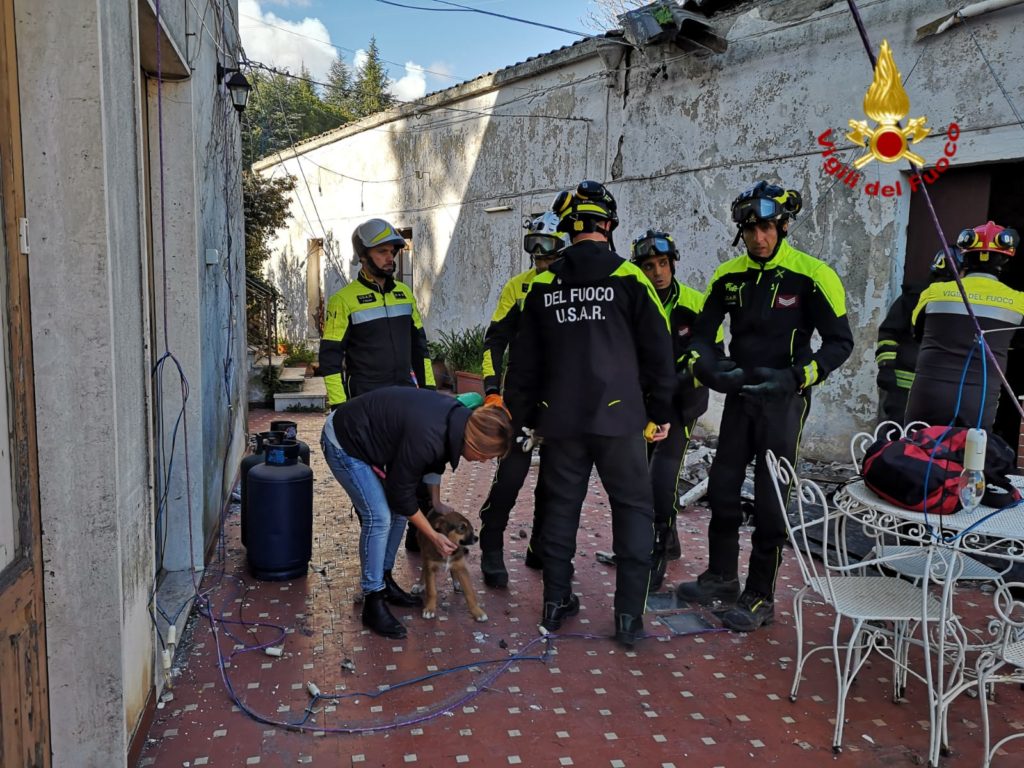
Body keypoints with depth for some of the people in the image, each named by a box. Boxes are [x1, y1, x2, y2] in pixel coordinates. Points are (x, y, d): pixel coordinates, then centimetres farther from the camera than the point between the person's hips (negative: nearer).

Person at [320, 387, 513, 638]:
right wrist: (435, 536, -11)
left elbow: (433, 461, 11)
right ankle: (373, 604, -3)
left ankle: (384, 581, 23)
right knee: (378, 517, -14)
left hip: (364, 438, 9)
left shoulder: (458, 417, -11)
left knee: (399, 511, 8)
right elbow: (401, 493, -21)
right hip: (343, 444, -9)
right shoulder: (425, 437, -36)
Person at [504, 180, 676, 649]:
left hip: (560, 418, 3)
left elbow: (526, 359, 10)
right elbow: (657, 350, -3)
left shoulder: (544, 284, 5)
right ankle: (629, 617, 9)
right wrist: (661, 412, 6)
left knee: (561, 506, 14)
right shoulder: (628, 277, -5)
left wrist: (526, 415, 19)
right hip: (618, 417, -3)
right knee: (633, 508, 8)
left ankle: (556, 604, 23)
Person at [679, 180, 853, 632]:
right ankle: (722, 576, 28)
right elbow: (702, 332, 10)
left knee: (770, 501, -1)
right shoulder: (729, 276, 2)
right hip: (739, 395, 5)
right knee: (722, 489, 10)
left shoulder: (811, 275, -12)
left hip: (783, 399, -5)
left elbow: (840, 342, -9)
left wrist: (794, 377, -23)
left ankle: (760, 597, 12)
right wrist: (709, 367, -10)